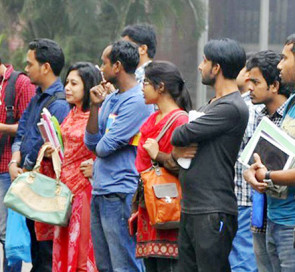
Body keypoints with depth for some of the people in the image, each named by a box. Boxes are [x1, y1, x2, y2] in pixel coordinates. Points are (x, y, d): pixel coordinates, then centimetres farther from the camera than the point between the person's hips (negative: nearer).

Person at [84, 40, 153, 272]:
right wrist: (95, 106, 0)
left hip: (120, 194, -10)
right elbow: (91, 142, 10)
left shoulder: (137, 101, -15)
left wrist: (99, 147, 6)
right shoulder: (111, 99, 15)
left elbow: (105, 147, -17)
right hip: (99, 192, 10)